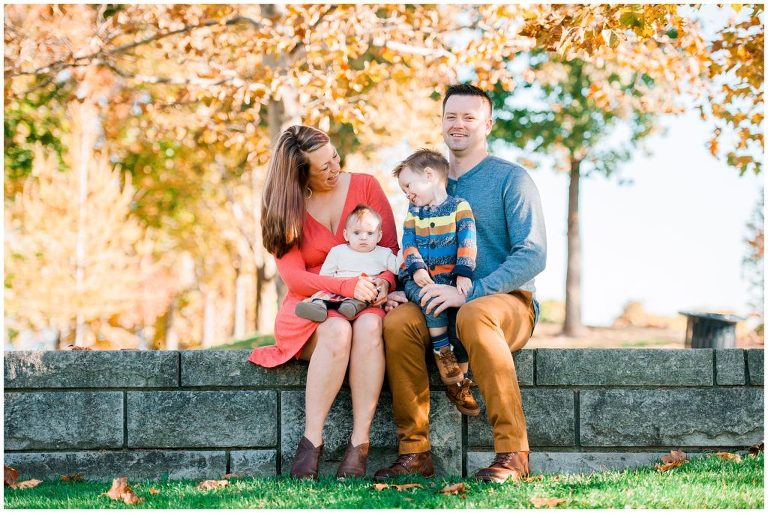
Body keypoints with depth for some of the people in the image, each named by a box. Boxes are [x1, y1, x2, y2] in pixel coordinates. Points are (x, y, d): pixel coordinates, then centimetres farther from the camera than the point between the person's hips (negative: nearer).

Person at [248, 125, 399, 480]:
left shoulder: (365, 186, 5)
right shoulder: (286, 208, 2)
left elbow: (392, 248, 5)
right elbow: (293, 276, -7)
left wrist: (385, 280, -18)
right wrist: (346, 286, -23)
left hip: (364, 303, 1)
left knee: (369, 327, -36)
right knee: (337, 330, -37)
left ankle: (359, 445, -36)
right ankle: (311, 442, -33)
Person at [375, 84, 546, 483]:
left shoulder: (511, 178, -2)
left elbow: (533, 255, -12)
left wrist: (468, 293, -23)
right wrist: (402, 288, -3)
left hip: (508, 302, -4)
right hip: (443, 305, 4)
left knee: (474, 316, -39)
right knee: (397, 321, -28)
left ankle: (512, 453, -35)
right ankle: (415, 451, -21)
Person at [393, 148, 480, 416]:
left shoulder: (459, 206, 4)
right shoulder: (413, 211, 17)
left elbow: (467, 243, -5)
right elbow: (409, 244, 8)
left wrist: (463, 274, -18)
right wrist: (417, 269, -12)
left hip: (450, 278, -1)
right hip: (420, 278, 1)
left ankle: (460, 383, -18)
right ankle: (442, 351, -24)